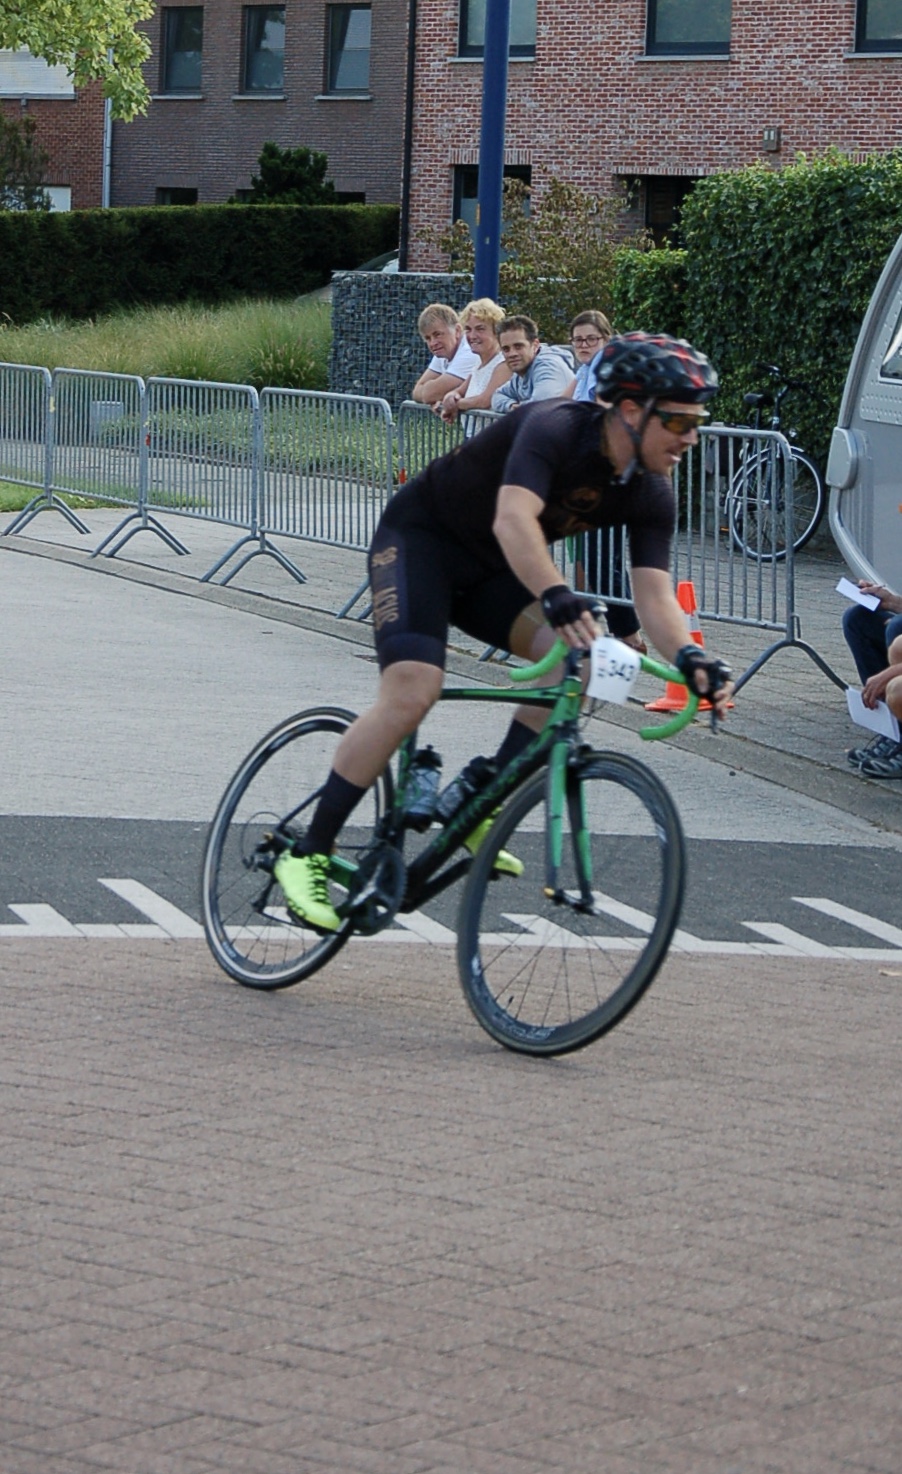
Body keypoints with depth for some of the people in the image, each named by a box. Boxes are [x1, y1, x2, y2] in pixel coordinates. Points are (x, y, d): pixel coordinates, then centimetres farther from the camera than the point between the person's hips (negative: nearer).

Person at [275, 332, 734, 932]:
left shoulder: (651, 495, -10)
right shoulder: (555, 427, -30)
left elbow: (654, 594, -17)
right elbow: (512, 520, -45)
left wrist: (692, 657, -37)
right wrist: (557, 597, -61)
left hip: (491, 569, 7)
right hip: (420, 538, -7)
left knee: (579, 658, -19)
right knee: (412, 692, -24)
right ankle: (309, 855, -14)